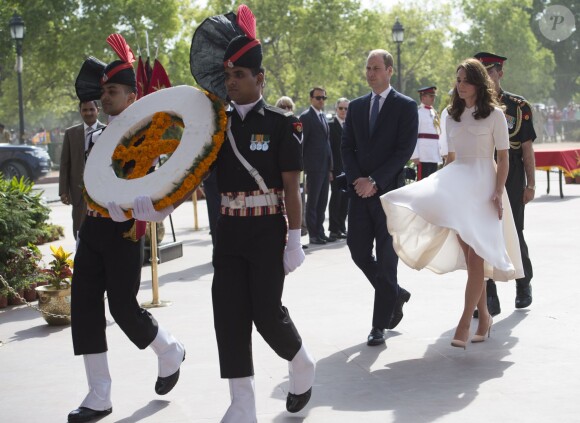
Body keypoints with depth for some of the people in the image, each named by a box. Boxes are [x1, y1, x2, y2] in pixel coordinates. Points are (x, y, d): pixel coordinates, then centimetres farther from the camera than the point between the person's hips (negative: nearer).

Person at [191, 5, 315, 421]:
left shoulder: (281, 124, -6)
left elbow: (292, 187, -7)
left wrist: (294, 242, -10)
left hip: (267, 231, -5)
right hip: (228, 231, 5)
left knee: (267, 312, -2)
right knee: (229, 316, 1)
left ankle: (302, 367, 30)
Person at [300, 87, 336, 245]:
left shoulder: (323, 116, 18)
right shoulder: (306, 116, -7)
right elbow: (301, 143, -9)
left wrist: (330, 168, 17)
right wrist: (303, 167, -12)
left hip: (325, 167, 8)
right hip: (314, 167, -8)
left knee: (322, 202, 10)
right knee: (312, 201, -2)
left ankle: (320, 232, 16)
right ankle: (313, 235, 3)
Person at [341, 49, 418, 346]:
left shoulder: (405, 106, -2)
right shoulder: (356, 107, 13)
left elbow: (405, 150, -9)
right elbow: (347, 147, 11)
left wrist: (374, 181, -15)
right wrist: (357, 180, -5)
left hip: (389, 190, -5)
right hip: (360, 189, 5)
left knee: (386, 257, -2)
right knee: (358, 250, 3)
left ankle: (380, 325, 4)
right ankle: (395, 294, 27)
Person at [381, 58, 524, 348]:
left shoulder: (494, 114, -1)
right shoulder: (453, 115, 14)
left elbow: (503, 159, -3)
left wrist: (498, 192, -14)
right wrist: (442, 184, 13)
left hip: (483, 185, -5)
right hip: (457, 184, 5)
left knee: (476, 255, -10)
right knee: (468, 255, 2)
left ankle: (464, 323, -11)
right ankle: (483, 315, 13)